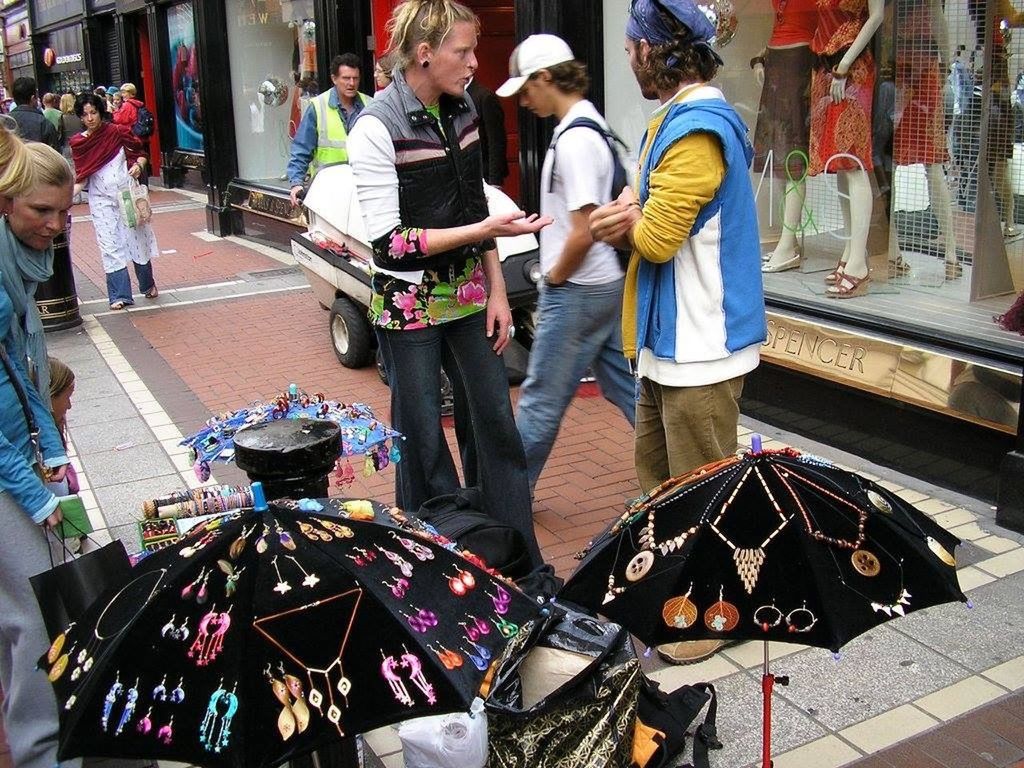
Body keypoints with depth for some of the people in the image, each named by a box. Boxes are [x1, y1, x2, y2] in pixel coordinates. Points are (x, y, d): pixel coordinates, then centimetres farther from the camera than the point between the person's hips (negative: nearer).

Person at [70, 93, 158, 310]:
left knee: (137, 239, 5)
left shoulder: (117, 132, -4)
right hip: (101, 200, 1)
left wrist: (138, 165, -17)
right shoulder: (78, 143, 1)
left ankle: (148, 285, 25)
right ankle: (120, 295, 2)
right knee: (110, 246, -2)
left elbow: (141, 154, 4)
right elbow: (81, 177, 4)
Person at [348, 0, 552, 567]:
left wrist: (496, 291, 6)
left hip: (467, 294, 6)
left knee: (496, 422, 10)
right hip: (408, 303, -6)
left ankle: (522, 560, 23)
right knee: (422, 437, 5)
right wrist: (484, 230, -22)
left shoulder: (461, 109, 4)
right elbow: (388, 239, -19)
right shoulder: (378, 128, -16)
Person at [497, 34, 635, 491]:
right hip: (606, 285, 10)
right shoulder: (592, 125, 10)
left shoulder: (574, 138, -20)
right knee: (625, 387, 17)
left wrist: (553, 277, -8)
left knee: (541, 399, 5)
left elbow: (583, 234, -25)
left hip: (576, 294, -10)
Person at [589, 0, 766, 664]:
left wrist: (630, 219, -2)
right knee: (657, 468, 22)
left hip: (700, 344, -11)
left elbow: (657, 238, -23)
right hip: (669, 337, 11)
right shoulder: (677, 118, 13)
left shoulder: (697, 129, -21)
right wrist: (633, 216, -6)